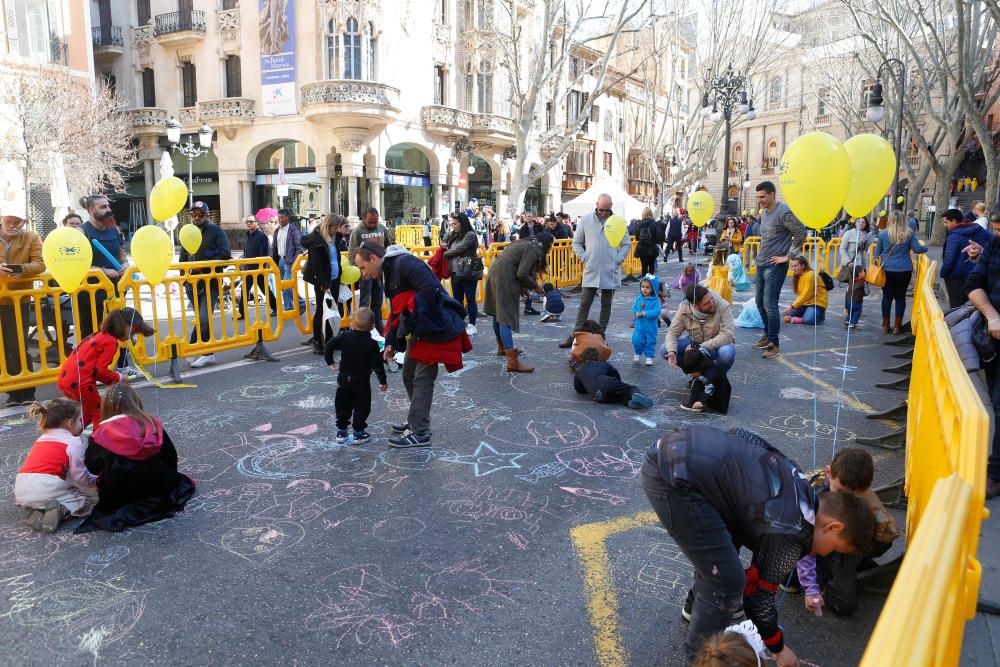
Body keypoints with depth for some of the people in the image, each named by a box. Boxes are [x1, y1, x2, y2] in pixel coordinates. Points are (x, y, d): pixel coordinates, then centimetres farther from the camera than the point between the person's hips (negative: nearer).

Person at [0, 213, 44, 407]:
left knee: (18, 347, -3)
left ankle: (26, 392, 6)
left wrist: (22, 269, -29)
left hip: (19, 300, -2)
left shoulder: (31, 238, 0)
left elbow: (40, 264, -8)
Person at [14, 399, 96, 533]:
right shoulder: (73, 442, -1)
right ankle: (61, 509, -18)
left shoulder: (41, 439, 22)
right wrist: (96, 482, 18)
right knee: (89, 497, 8)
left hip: (21, 493, 7)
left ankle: (37, 511, 5)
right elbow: (80, 475, -3)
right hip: (46, 490, -7)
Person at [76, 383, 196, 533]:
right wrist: (163, 478, 26)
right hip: (155, 489, 0)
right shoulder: (152, 424, -3)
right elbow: (170, 457, 6)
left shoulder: (103, 433, -10)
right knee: (177, 480, 28)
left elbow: (93, 467, -6)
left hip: (116, 498, 1)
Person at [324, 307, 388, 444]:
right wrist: (383, 381, -3)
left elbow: (330, 344, -9)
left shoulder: (345, 337, -5)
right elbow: (377, 365, -13)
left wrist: (329, 361, 7)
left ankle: (341, 431, 21)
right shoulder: (372, 344, -13)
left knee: (342, 405, 16)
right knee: (361, 406, 9)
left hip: (344, 379, 3)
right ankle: (359, 433, 10)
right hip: (362, 381, -3)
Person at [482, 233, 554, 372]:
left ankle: (502, 347, 39)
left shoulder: (524, 243, 22)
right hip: (504, 279, -10)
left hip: (494, 273, 10)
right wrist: (535, 286, -1)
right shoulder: (535, 249, -7)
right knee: (506, 318, -12)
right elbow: (522, 274, -16)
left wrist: (524, 288, 17)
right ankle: (512, 362, -13)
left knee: (498, 314, 22)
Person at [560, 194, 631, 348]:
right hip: (591, 271, 0)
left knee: (606, 304, 9)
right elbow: (576, 242, 7)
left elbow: (627, 244, 8)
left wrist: (618, 259, -4)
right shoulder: (586, 220, 1)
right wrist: (584, 258, -5)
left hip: (611, 272, 1)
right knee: (584, 303, 1)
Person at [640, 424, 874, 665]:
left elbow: (740, 434, 30)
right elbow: (758, 594, 6)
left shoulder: (798, 484, 19)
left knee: (727, 540, 30)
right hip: (673, 478, -11)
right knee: (727, 581, -2)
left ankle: (696, 605, 55)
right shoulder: (790, 533, -5)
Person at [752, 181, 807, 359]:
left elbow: (801, 233, -16)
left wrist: (788, 256, -14)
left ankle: (774, 344, -2)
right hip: (761, 263, 9)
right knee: (760, 303, 15)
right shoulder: (764, 212, 11)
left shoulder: (784, 212, -14)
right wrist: (761, 254, 14)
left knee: (770, 305, -9)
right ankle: (767, 336, 29)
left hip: (775, 266, -9)